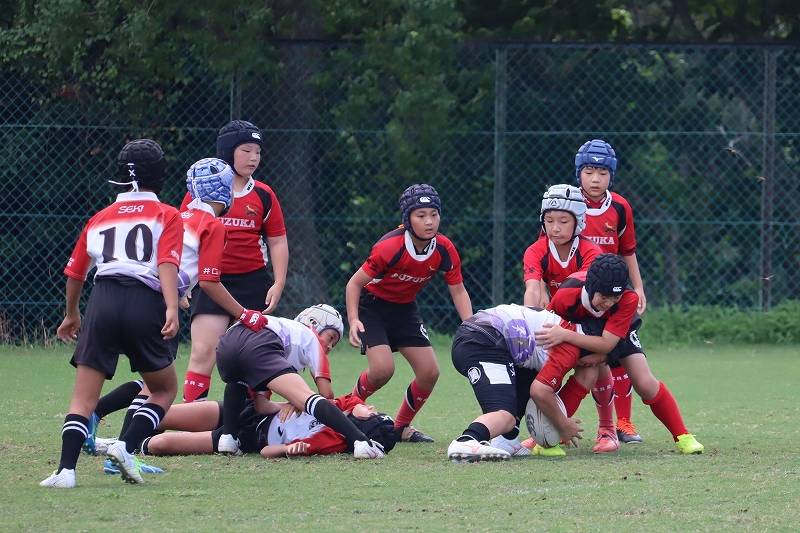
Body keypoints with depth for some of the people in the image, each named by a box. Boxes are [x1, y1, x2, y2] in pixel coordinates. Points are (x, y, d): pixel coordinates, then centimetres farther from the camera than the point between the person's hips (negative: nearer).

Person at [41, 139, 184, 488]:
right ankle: (126, 447, -5)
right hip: (145, 303, -2)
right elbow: (167, 264, -5)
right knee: (165, 389, 16)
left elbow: (74, 273, 25)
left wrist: (72, 315, 42)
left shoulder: (99, 219, 24)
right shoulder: (167, 216, 13)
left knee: (84, 397, 2)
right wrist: (172, 308, -17)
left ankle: (66, 470, -14)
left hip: (102, 302, 2)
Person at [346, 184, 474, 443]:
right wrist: (353, 320, -35)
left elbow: (458, 290, -4)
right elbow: (355, 283, -21)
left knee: (429, 372, -4)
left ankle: (402, 427, 19)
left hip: (405, 309, 5)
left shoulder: (445, 250, -16)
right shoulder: (389, 248, -30)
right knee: (383, 368, -25)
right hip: (372, 306, -5)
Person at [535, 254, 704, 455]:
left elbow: (606, 344, -43)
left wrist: (565, 335, -54)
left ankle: (682, 437, 0)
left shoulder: (628, 299, -38)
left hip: (619, 329, 0)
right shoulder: (565, 296, -40)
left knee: (645, 383, -11)